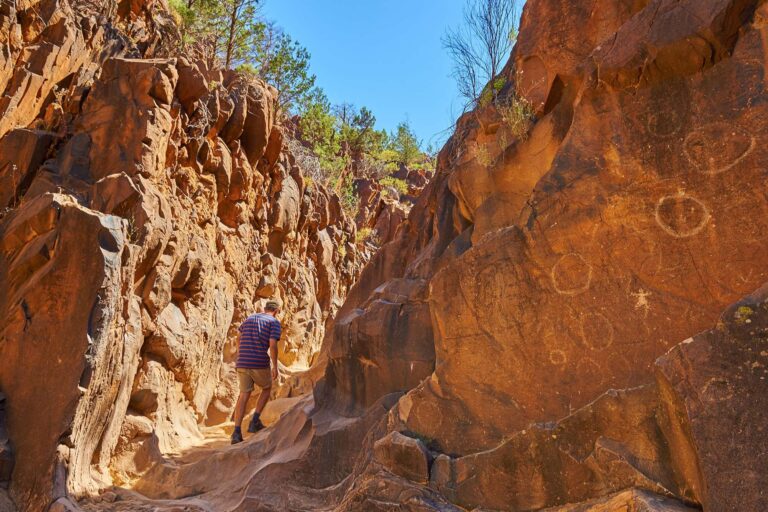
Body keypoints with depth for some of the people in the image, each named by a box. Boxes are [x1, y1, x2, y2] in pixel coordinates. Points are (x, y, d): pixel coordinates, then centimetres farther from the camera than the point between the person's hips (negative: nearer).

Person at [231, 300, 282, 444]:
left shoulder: (249, 318, 19)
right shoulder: (274, 322, 0)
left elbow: (239, 337, 34)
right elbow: (272, 345, -12)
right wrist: (275, 367, -5)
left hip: (242, 362, 5)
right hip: (260, 363, -4)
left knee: (244, 395, 7)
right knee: (267, 388, 20)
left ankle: (237, 432, -2)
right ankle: (255, 421, 11)